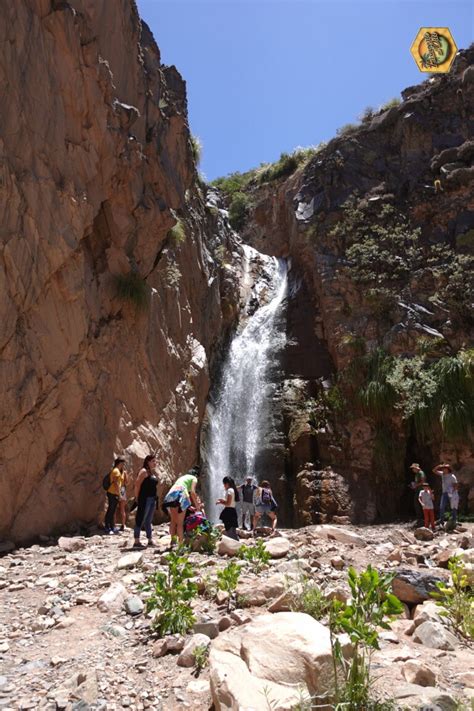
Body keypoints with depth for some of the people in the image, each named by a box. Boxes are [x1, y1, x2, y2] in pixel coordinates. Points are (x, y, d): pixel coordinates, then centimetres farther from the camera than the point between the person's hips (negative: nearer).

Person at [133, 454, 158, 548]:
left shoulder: (152, 472, 16)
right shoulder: (144, 471, -10)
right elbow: (137, 484, -16)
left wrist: (155, 497, 15)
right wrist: (137, 497, -16)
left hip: (152, 499, 9)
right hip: (145, 499, -9)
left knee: (148, 521, 15)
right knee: (141, 520, -4)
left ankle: (150, 540, 21)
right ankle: (136, 541, 1)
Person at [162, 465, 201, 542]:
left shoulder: (182, 477, 36)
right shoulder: (194, 478, 18)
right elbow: (192, 492, 1)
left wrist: (190, 507, 40)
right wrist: (197, 506, 7)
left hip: (170, 495, 5)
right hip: (179, 494, -5)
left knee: (173, 521, 15)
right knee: (180, 522, 0)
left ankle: (172, 541, 12)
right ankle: (180, 543, -4)